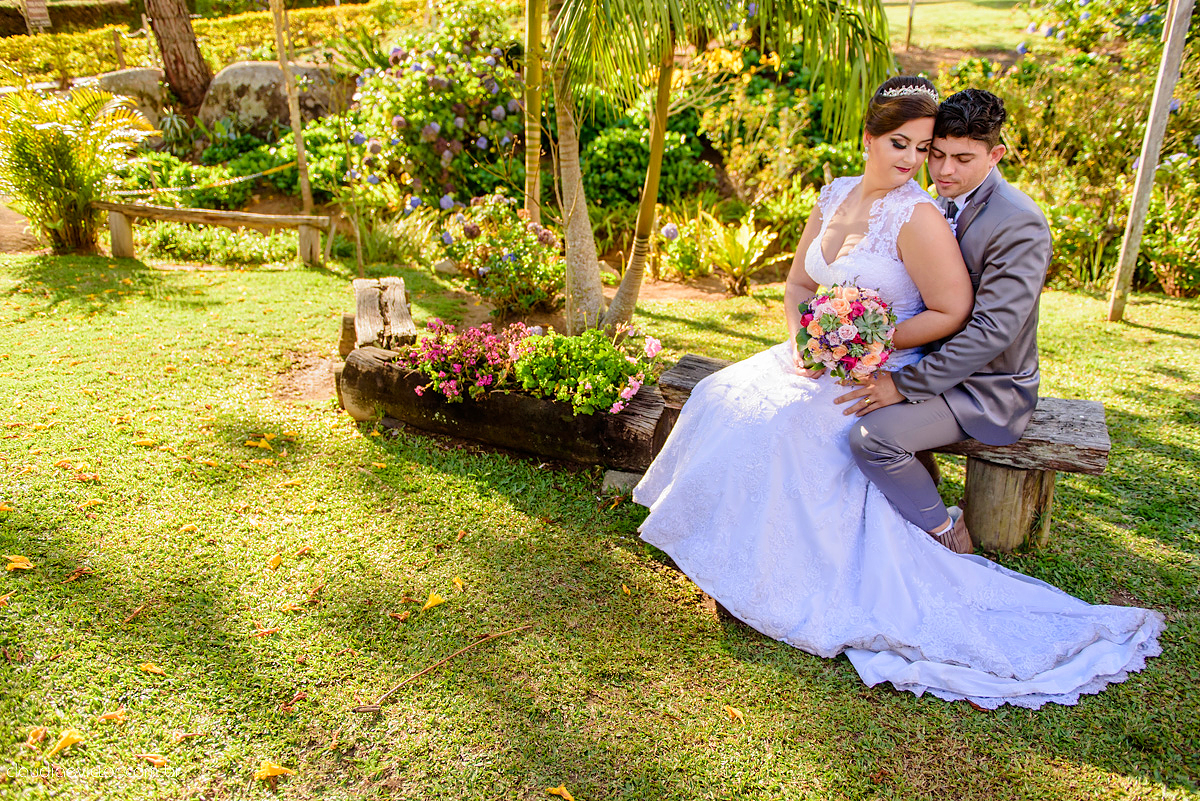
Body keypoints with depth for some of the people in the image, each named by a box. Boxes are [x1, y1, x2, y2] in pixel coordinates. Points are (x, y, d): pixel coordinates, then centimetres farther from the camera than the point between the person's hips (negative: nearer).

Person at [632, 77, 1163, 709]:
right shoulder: (834, 196, 6)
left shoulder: (917, 216, -16)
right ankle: (731, 556, 7)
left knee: (782, 427, -25)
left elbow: (951, 313, -15)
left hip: (879, 374, -7)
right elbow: (797, 283, 12)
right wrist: (802, 338, -7)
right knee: (723, 398, -7)